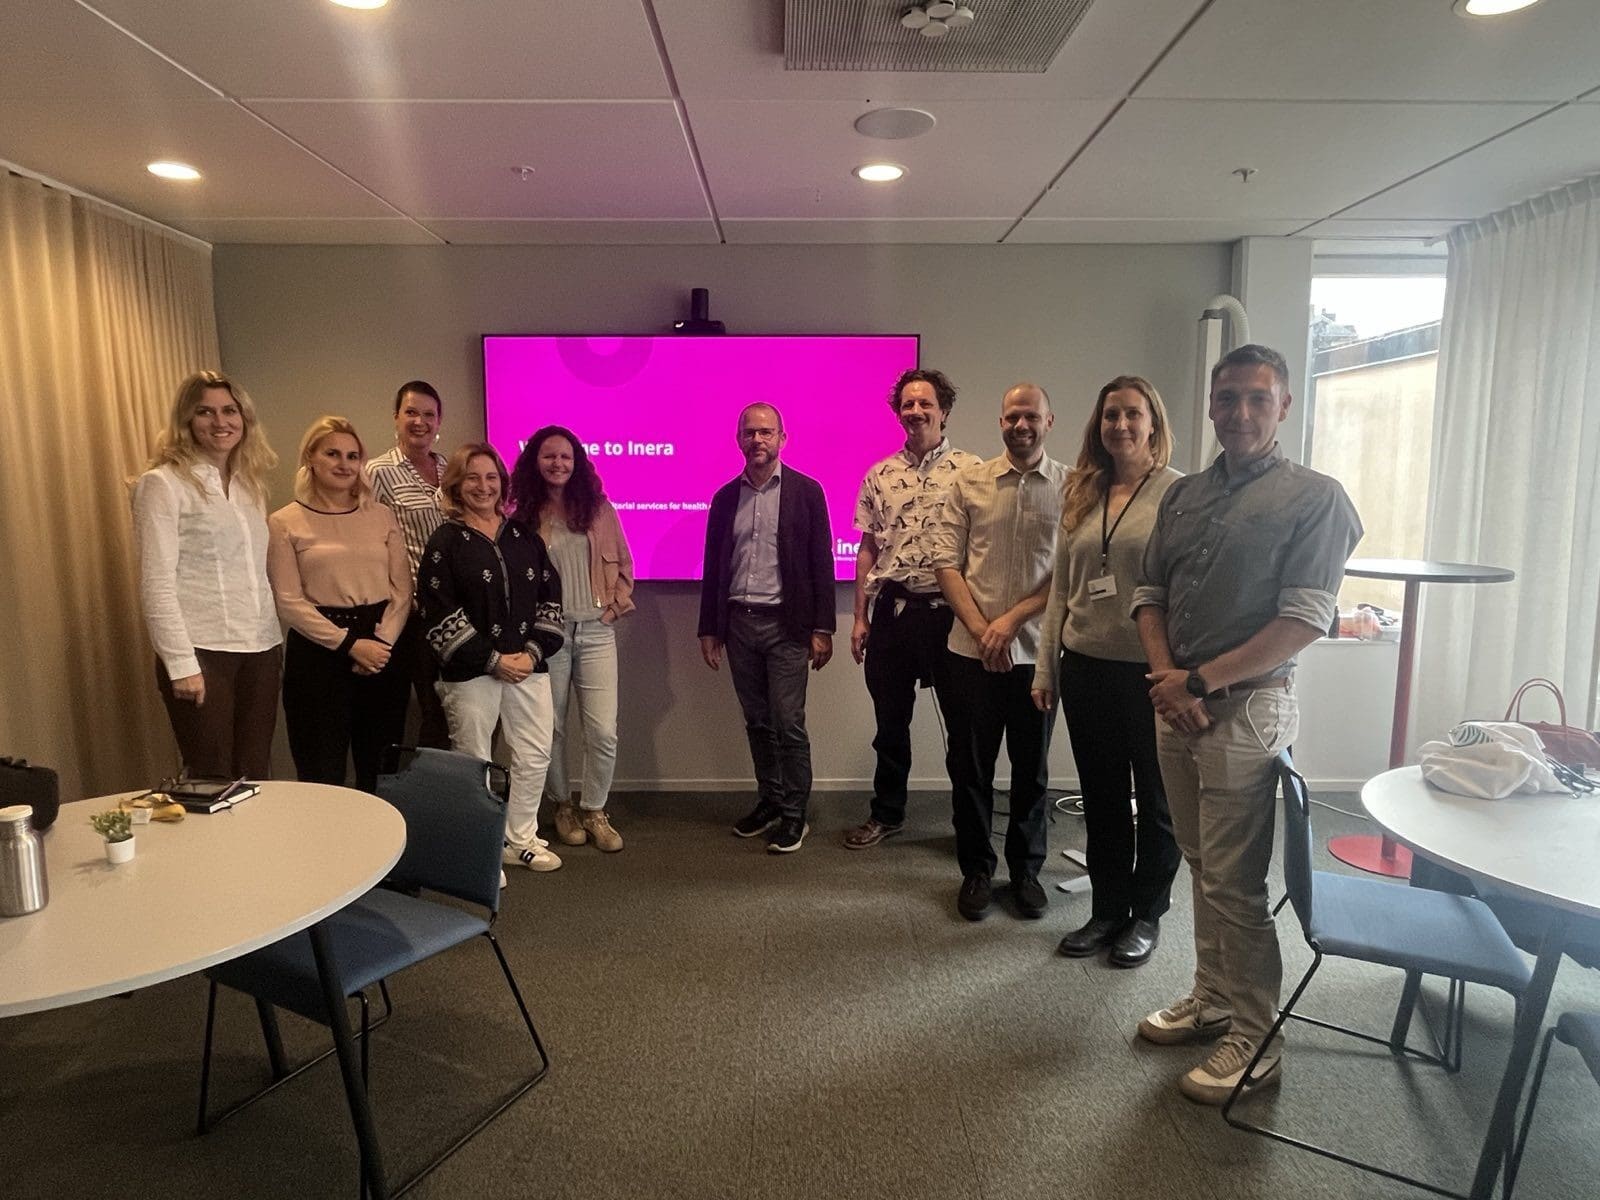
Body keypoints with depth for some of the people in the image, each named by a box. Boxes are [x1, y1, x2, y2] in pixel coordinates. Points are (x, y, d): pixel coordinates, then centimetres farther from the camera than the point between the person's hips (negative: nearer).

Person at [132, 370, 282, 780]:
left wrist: (275, 644, 10)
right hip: (202, 654, -5)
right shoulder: (163, 484, -5)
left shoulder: (250, 482, 14)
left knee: (255, 777, 10)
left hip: (260, 650, 5)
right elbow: (157, 584, -10)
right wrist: (181, 664, -15)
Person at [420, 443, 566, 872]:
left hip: (528, 665, 4)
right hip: (470, 672, -4)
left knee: (535, 756, 8)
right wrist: (493, 660, -12)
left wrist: (534, 650, -4)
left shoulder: (524, 536, 11)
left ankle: (521, 839, 26)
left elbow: (550, 596, 10)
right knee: (475, 762, 4)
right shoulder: (445, 541, -2)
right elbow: (438, 613, -8)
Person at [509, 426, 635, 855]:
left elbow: (623, 563, 10)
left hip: (596, 631, 1)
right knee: (550, 727, 8)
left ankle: (594, 810, 17)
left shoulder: (599, 509, 6)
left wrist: (615, 607, 0)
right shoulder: (523, 516, 1)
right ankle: (563, 807, 29)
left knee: (603, 730, -2)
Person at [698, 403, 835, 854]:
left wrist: (822, 629, -8)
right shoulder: (726, 497, 10)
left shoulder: (806, 491, -1)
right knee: (757, 723, 12)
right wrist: (709, 629, 9)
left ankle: (794, 815, 11)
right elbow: (713, 566, 12)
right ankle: (769, 801, 26)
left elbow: (821, 562, -3)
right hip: (738, 622, 4)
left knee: (788, 724, -3)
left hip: (786, 624, -4)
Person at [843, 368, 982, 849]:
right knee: (890, 721, 14)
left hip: (950, 610, -3)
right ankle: (886, 813, 32)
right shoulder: (879, 475, 9)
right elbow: (867, 549, 11)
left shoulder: (971, 470, -2)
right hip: (892, 610, 4)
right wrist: (860, 617, 7)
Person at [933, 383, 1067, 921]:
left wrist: (1012, 619, -13)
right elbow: (946, 561, 0)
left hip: (1037, 651, 0)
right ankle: (976, 870, 28)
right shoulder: (969, 482, 3)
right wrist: (980, 628, -10)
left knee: (1031, 767, 13)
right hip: (971, 650, 1)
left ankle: (1026, 869, 32)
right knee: (969, 765, 9)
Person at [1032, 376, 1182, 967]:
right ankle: (1107, 909, 31)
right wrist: (1045, 668, 9)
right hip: (1086, 667, 5)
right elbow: (1060, 588, 10)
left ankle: (1147, 914, 30)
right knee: (1101, 797, 15)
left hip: (1151, 671, -4)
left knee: (1156, 800, 12)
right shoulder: (1081, 495, 9)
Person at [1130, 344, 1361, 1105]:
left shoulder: (1314, 498, -5)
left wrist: (1199, 680, -16)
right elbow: (1149, 594, 10)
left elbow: (1304, 620, -13)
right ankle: (1212, 999, 32)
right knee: (1200, 864, 16)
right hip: (1176, 704, 6)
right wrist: (1166, 678, -6)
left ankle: (1255, 1041, 15)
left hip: (1247, 708, -6)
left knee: (1234, 880, -1)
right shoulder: (1183, 495, 12)